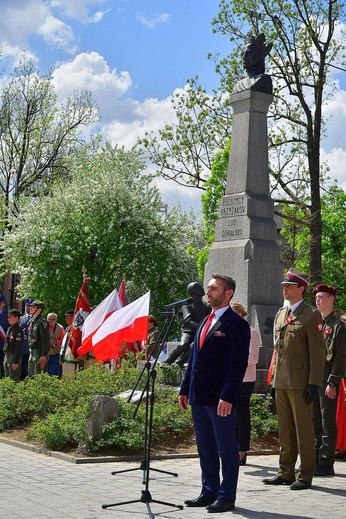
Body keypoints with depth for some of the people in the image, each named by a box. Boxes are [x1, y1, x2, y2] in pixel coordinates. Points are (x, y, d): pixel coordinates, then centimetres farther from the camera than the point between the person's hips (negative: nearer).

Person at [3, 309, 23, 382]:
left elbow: (18, 347, -19)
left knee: (14, 380, -5)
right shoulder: (10, 328, 11)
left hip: (14, 357, -9)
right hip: (7, 356, 9)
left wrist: (16, 362, -21)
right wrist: (5, 359, 18)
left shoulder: (18, 330, -16)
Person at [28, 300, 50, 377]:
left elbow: (46, 340, -18)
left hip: (39, 352, -9)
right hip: (32, 352, 9)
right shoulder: (32, 321, 14)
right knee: (31, 376, 13)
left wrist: (44, 356, -22)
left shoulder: (42, 322, -14)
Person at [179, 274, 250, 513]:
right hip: (199, 397, 8)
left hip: (220, 399, -8)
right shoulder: (205, 322, 17)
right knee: (205, 449, 15)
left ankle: (227, 497, 10)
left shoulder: (237, 324, -9)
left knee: (227, 449, 2)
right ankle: (209, 492, 24)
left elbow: (238, 364, -15)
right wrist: (185, 390, 15)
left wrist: (227, 397, -21)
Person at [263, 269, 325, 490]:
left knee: (303, 429, -1)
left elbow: (318, 352, -10)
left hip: (300, 382, -7)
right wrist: (274, 379, 16)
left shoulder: (311, 315, -6)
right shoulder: (281, 314, 17)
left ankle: (305, 475, 6)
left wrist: (314, 384, -15)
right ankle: (286, 472, 20)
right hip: (281, 381, 7)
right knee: (285, 430, 12)